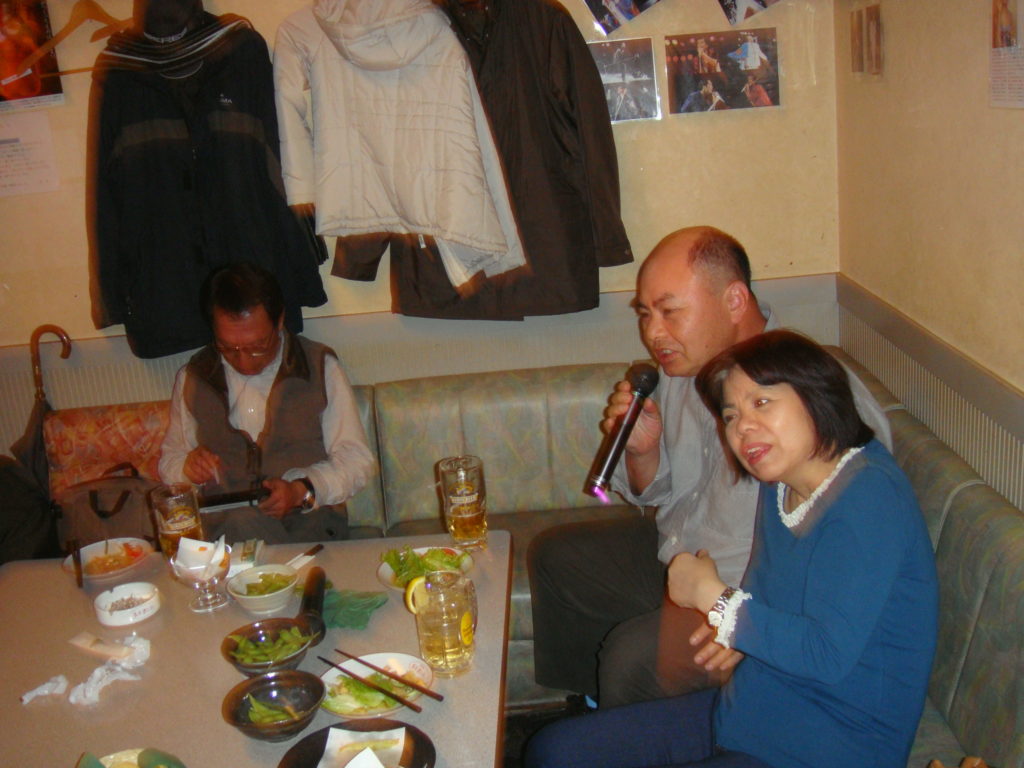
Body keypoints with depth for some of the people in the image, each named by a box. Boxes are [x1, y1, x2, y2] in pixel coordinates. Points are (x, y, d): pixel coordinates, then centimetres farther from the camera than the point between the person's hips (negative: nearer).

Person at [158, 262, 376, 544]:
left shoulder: (321, 367, 5)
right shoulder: (192, 378, 12)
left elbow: (356, 459, 2)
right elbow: (169, 460, 20)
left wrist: (302, 491, -16)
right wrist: (188, 465, -5)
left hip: (309, 519, -2)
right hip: (219, 525, 2)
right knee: (241, 521, -34)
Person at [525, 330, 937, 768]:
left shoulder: (867, 498, -22)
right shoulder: (780, 484, 5)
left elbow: (829, 656, -27)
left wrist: (713, 596, -18)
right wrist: (733, 632, -5)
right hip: (745, 715, 8)